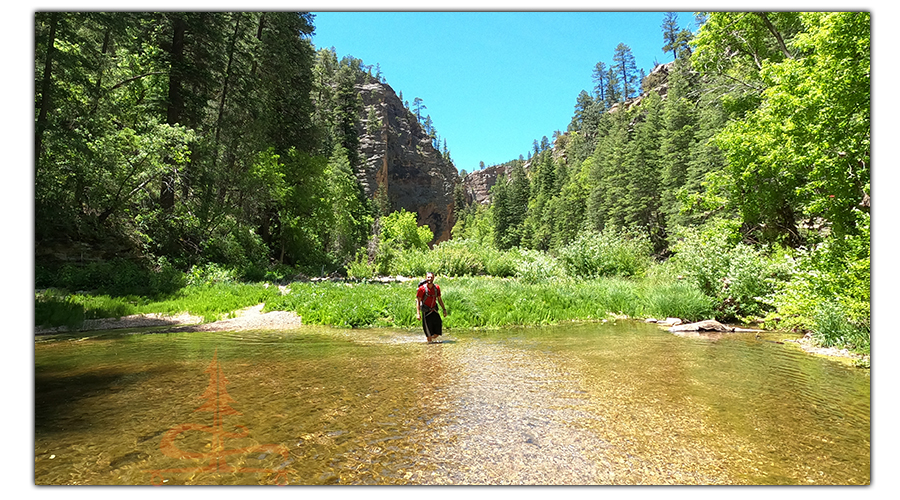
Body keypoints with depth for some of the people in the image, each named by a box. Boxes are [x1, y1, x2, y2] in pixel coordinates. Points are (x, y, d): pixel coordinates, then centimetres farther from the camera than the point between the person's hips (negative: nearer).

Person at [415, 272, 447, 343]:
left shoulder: (437, 288, 3)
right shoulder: (422, 288, -11)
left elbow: (439, 299, 15)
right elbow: (418, 301, -9)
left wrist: (444, 309, 12)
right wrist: (418, 313, -16)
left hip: (434, 312, 4)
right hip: (426, 312, -4)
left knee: (437, 334, 3)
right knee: (429, 333, -1)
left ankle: (430, 338, 31)